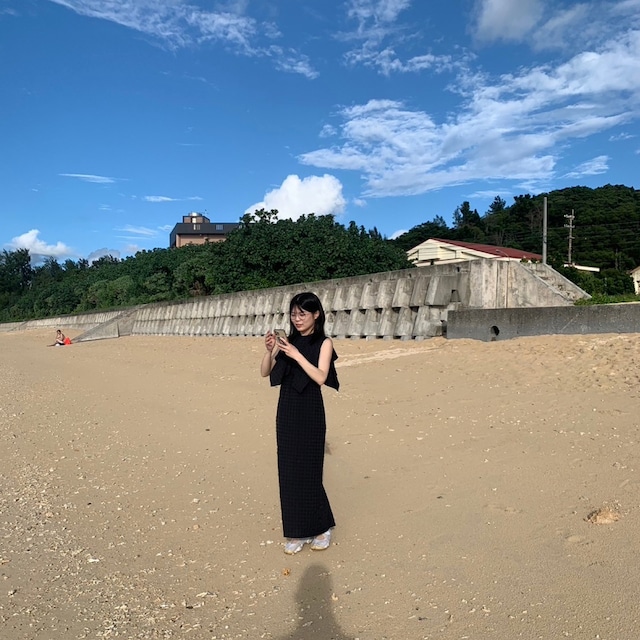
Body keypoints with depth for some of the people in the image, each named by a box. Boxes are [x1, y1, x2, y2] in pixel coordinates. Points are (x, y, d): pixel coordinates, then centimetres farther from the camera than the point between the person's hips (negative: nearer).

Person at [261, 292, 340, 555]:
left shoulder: (324, 343, -4)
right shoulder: (288, 341, 7)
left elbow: (320, 377, -17)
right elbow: (265, 373, 1)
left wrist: (297, 355, -23)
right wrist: (270, 350, -16)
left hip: (310, 413, -4)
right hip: (286, 411, 5)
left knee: (308, 471, 1)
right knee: (289, 472, 8)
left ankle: (321, 528, 21)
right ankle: (297, 532, 21)